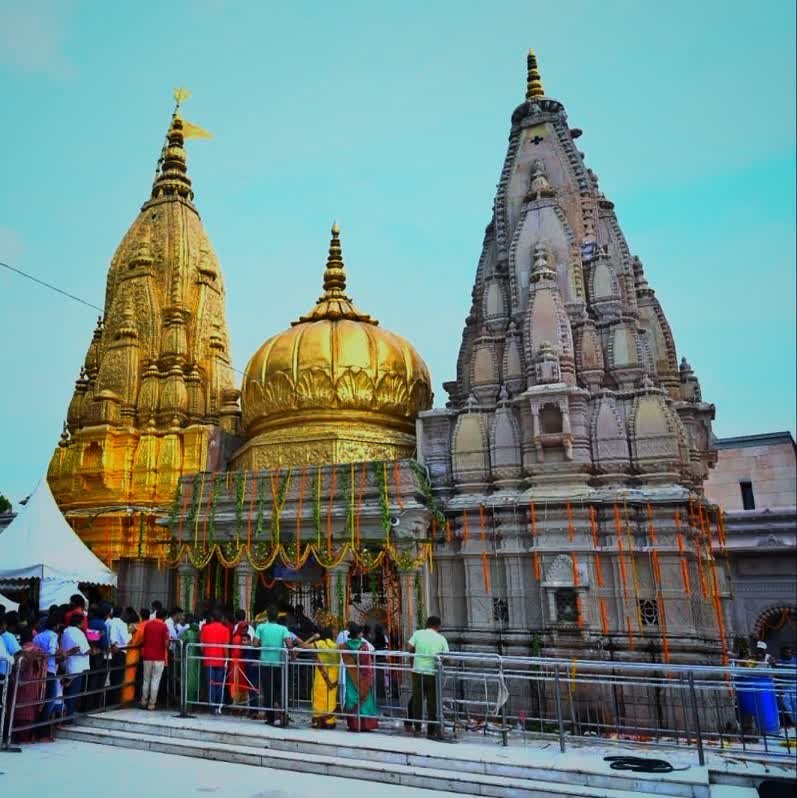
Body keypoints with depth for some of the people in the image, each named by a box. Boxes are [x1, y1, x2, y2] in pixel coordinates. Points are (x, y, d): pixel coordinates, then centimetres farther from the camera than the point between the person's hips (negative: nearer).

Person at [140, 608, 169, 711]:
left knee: (146, 680, 17)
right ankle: (151, 704, 5)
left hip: (147, 656, 4)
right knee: (155, 681, 3)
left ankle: (143, 702, 23)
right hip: (159, 657, -4)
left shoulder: (147, 624, 3)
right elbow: (166, 643, -14)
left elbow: (143, 640, 8)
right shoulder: (163, 626, -10)